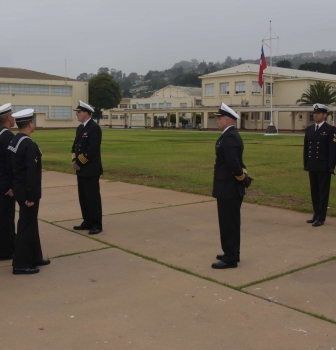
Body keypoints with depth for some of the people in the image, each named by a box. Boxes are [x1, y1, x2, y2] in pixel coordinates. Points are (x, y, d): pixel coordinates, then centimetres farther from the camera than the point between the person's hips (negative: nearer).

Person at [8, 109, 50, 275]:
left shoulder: (13, 141, 8)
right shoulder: (30, 145, -21)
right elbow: (31, 173, -24)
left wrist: (15, 188, 18)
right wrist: (30, 196, -20)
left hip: (19, 189, 9)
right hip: (27, 192, -9)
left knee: (30, 223, 18)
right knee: (27, 226, -1)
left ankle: (35, 257, 29)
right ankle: (21, 264, 8)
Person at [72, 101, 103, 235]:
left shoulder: (94, 128, -14)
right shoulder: (80, 128, 15)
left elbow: (92, 149, -21)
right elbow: (76, 145, 17)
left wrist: (79, 163, -16)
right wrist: (74, 161, 0)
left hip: (91, 169, -9)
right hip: (81, 169, 9)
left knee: (93, 197, -3)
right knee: (83, 197, 12)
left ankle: (97, 224, 5)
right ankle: (87, 222, 22)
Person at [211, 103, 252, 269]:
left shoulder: (229, 137, -21)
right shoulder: (232, 135, 13)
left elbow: (233, 164, -29)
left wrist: (241, 178, -14)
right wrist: (243, 175, 8)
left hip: (228, 189, -10)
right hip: (230, 188, 10)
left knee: (228, 224, -2)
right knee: (231, 223, 17)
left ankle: (230, 259, 7)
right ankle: (232, 254, 28)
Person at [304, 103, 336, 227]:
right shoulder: (309, 129, 11)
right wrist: (305, 164, 11)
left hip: (324, 167, -6)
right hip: (312, 166, 6)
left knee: (323, 192, 0)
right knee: (314, 192, 11)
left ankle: (321, 218, 3)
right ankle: (316, 215, 20)